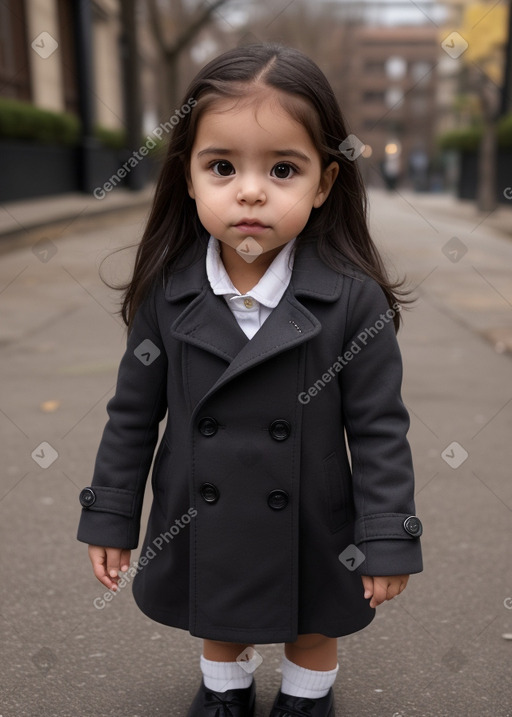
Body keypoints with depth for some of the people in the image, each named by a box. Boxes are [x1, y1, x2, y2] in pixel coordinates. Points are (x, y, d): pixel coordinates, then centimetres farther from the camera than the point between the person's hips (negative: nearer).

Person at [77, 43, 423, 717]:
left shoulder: (353, 300, -20)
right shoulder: (167, 293, -14)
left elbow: (379, 427, -14)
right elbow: (134, 413, -4)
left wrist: (389, 540, -12)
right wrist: (109, 516, 0)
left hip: (310, 532, -2)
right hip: (200, 526, 2)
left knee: (312, 630, 25)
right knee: (217, 623, 28)